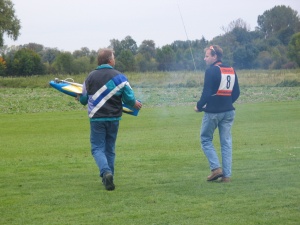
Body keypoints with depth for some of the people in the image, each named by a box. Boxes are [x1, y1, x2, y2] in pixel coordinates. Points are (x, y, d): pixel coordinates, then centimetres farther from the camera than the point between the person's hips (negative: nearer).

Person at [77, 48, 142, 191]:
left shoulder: (90, 77, 1)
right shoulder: (119, 77, -4)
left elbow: (83, 100, 9)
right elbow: (129, 99, -4)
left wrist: (80, 99, 34)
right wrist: (135, 104, 19)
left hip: (96, 119, -1)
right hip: (113, 118, 1)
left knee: (97, 148, 2)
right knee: (110, 148, 15)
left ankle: (106, 172, -23)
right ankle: (108, 176, 17)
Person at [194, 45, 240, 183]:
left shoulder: (211, 71, -13)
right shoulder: (231, 71, 9)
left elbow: (207, 93, -17)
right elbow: (236, 93, 13)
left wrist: (199, 106, -3)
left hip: (213, 112, -6)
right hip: (228, 112, 6)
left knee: (206, 140, 9)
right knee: (226, 143, 8)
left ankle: (216, 168, -4)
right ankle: (227, 175, 6)